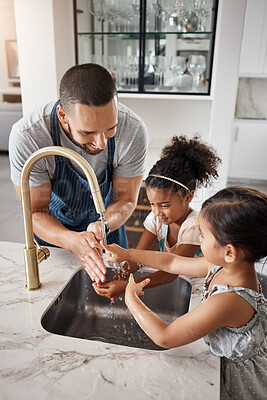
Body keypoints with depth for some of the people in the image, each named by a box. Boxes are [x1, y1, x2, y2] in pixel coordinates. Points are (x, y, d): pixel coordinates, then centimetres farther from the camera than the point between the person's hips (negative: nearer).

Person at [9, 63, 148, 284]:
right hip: (52, 231, 0)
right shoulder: (27, 137, -35)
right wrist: (73, 241, -46)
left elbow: (125, 200, -19)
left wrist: (102, 225, -41)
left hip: (108, 226, 1)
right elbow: (36, 213, -26)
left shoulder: (133, 130, -31)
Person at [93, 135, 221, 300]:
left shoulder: (194, 226, -25)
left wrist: (126, 286, -39)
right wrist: (116, 280, -31)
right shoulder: (156, 218, -8)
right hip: (167, 277, 5)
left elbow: (172, 273, -30)